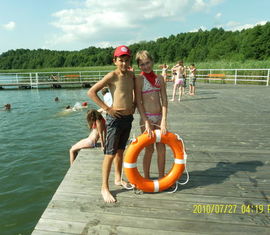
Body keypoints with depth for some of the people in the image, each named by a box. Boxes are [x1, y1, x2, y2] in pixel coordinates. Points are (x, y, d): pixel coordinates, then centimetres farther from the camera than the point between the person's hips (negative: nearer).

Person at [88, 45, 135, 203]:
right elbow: (91, 92, -16)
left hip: (128, 118, 6)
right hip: (115, 118, -6)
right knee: (110, 154, 0)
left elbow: (136, 90, 27)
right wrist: (107, 108, -17)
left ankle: (118, 179, 36)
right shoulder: (112, 76, -12)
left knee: (121, 151, 19)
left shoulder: (131, 75, 6)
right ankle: (105, 188, 13)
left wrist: (134, 105, 11)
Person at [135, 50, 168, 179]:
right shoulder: (139, 79, -5)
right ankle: (146, 178, 25)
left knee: (162, 149, 11)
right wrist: (146, 122, -15)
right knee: (149, 150, 6)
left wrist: (164, 120, -7)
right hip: (147, 117, -4)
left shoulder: (159, 78, 7)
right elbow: (138, 102, -9)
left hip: (159, 117, 4)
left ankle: (161, 177, 28)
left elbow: (164, 100, 2)